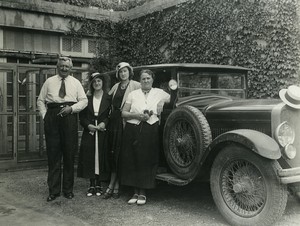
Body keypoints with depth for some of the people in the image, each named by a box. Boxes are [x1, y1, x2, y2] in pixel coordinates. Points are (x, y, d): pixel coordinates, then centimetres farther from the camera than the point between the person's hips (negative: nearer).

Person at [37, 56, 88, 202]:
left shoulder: (76, 83, 13)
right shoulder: (49, 82, 14)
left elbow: (84, 100, 7)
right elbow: (40, 100, 14)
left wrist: (71, 108, -8)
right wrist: (44, 115, 1)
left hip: (70, 117, 0)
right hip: (52, 118, 0)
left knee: (69, 154, 3)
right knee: (53, 154, 0)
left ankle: (68, 189, 13)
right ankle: (54, 190, 8)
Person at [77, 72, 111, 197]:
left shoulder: (108, 98, 4)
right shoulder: (87, 98, 10)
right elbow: (82, 116, 8)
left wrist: (104, 123, -14)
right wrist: (88, 125, -8)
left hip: (103, 132, -2)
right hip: (89, 131, 2)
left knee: (101, 157, 0)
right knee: (89, 158, 0)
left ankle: (99, 184, 9)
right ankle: (92, 185, 8)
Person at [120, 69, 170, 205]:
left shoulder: (159, 93, 12)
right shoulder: (133, 94, 12)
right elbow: (123, 113, 8)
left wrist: (162, 102, 0)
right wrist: (137, 115, -9)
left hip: (151, 131, -1)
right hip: (132, 130, 1)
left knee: (147, 160, -4)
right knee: (132, 161, 0)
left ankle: (142, 193, 8)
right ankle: (136, 192, 12)